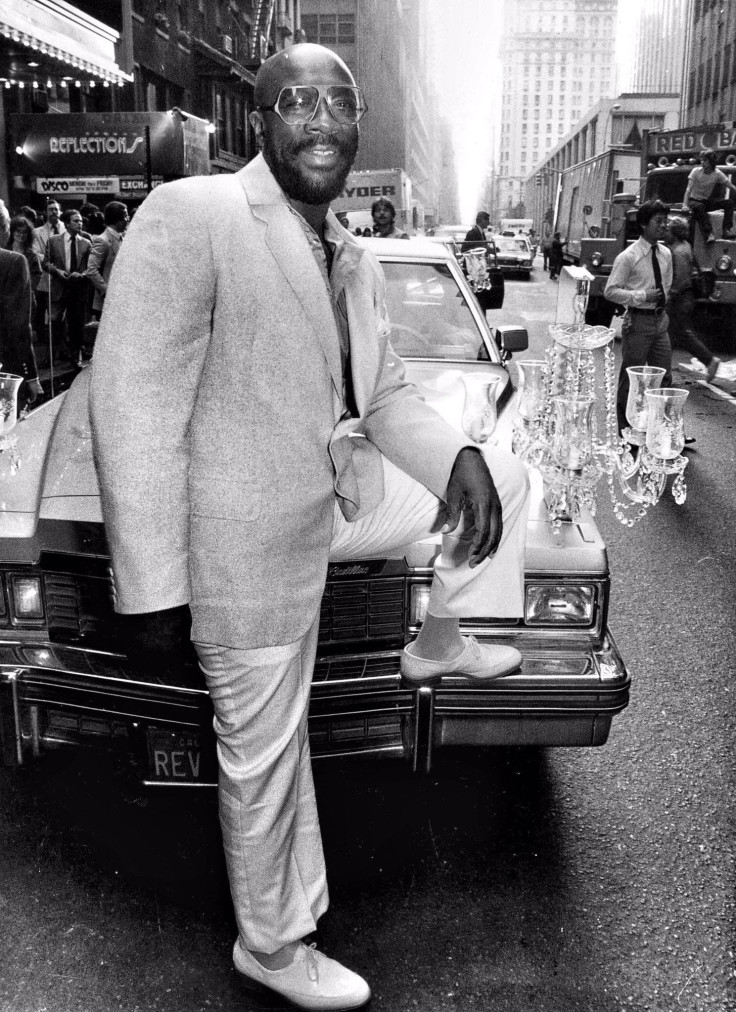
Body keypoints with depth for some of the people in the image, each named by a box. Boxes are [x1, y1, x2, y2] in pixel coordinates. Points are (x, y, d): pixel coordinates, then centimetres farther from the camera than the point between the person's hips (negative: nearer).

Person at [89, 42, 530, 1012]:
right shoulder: (188, 215, -18)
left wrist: (459, 457, -8)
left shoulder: (354, 260, 8)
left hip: (345, 487, 8)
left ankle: (440, 646, 29)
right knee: (266, 759, 7)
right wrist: (151, 588, -24)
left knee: (502, 477, 12)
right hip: (249, 534, -7)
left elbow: (386, 394, 14)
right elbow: (131, 403, -23)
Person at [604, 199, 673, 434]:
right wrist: (642, 296, -19)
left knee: (664, 377, 9)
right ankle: (625, 430, 12)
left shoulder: (665, 254, 8)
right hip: (638, 321, -7)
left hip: (660, 319, 7)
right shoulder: (628, 257, -12)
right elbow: (610, 291, -13)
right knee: (631, 378, 1)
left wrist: (661, 300, 9)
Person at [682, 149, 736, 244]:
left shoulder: (717, 174, -6)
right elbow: (689, 189, -19)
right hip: (695, 201, -4)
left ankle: (727, 230, -20)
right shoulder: (696, 171, -13)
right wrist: (685, 205, -31)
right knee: (699, 207, -39)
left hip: (707, 201, 4)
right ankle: (708, 234, -42)